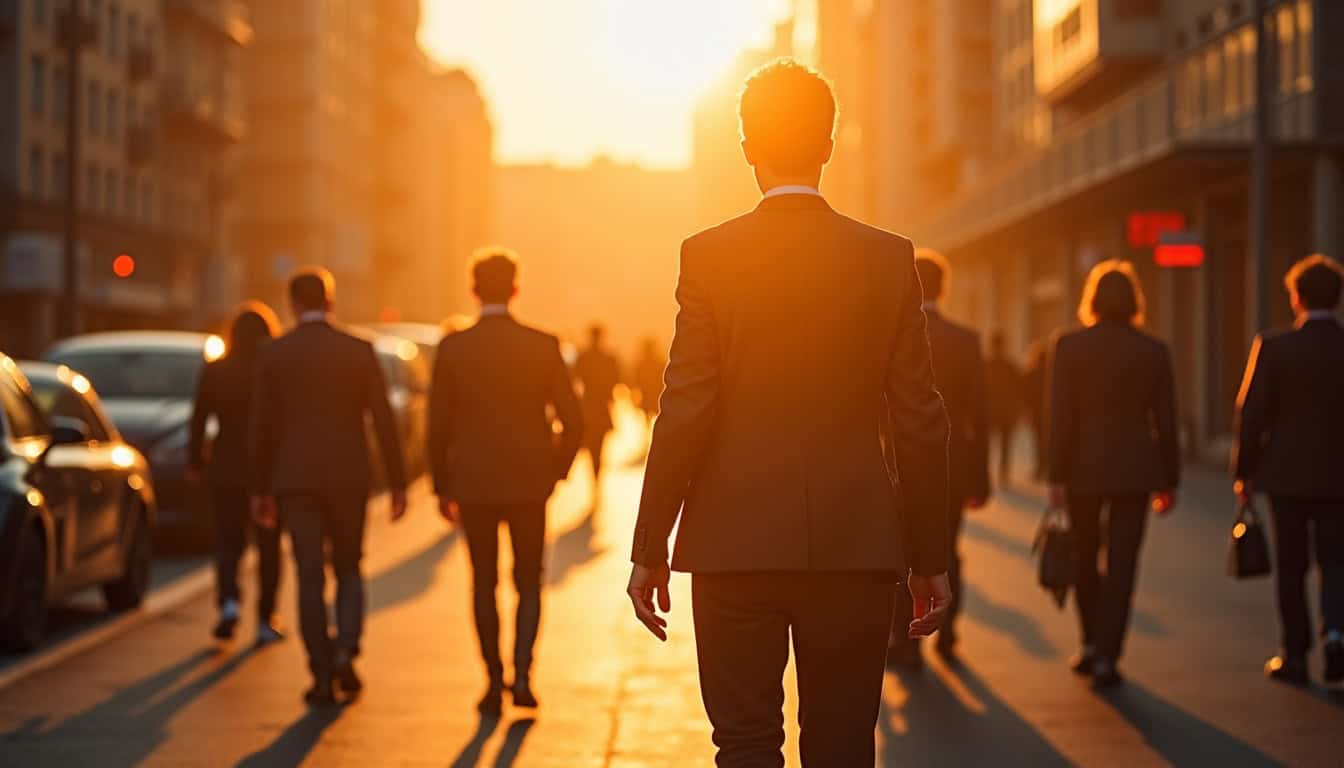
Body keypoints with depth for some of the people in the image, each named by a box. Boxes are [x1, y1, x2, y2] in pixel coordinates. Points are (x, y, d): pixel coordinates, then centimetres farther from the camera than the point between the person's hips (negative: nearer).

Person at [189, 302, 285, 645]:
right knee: (269, 545, 11)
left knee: (228, 542, 10)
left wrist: (195, 462, 9)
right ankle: (266, 620, 11)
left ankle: (229, 600, -15)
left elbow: (198, 420, -1)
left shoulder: (214, 371, -2)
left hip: (226, 470, 1)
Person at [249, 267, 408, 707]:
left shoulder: (274, 354, -1)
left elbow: (263, 426, 1)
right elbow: (383, 421, -3)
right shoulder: (360, 350, -1)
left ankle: (323, 678, 1)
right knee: (348, 571, 15)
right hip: (349, 478, 0)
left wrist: (261, 490, 10)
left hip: (296, 479, 0)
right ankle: (345, 651, -6)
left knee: (311, 578, 4)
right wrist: (397, 484, 2)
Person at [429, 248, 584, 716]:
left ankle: (494, 683, 12)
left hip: (473, 484, 0)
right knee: (528, 583, 12)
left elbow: (439, 424, -2)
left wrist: (442, 487, 8)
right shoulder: (543, 345, -5)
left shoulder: (452, 348, -5)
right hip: (529, 483, 0)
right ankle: (522, 674, -4)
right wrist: (556, 470, 12)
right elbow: (572, 419, -4)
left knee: (484, 585, 12)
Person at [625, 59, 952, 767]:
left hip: (737, 546, -1)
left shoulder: (709, 256, -5)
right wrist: (930, 556, 9)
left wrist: (650, 549, 0)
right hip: (857, 546, 2)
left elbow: (686, 411, -7)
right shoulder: (889, 258, 1)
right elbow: (919, 421, 1)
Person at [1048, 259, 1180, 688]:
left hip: (1084, 465, -1)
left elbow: (1061, 415, -9)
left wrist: (1057, 476, -6)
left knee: (1084, 559, 19)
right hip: (1135, 469, 1)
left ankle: (1092, 642, 23)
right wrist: (1169, 480, 11)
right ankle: (1106, 656, -3)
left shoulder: (1070, 347, -5)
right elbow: (1165, 421, 3)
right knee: (1121, 565, 3)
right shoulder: (1154, 352, 1)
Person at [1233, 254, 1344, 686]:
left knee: (1291, 567, 9)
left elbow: (1251, 414, -7)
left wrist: (1243, 472, 3)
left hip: (1287, 474, -1)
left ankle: (1295, 655, 12)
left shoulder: (1273, 349, -10)